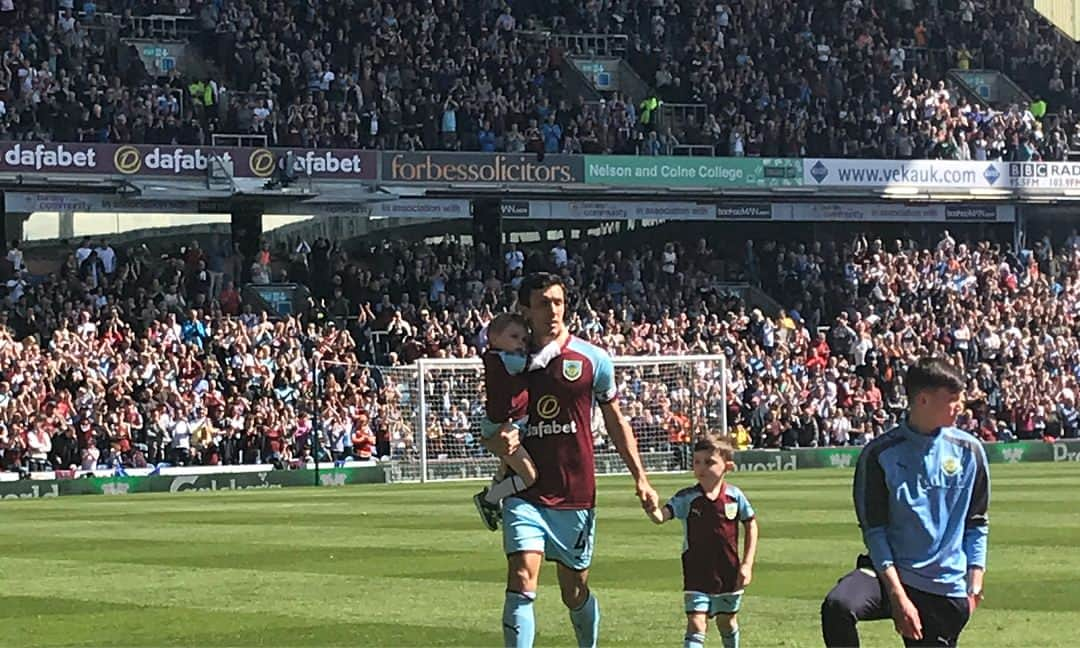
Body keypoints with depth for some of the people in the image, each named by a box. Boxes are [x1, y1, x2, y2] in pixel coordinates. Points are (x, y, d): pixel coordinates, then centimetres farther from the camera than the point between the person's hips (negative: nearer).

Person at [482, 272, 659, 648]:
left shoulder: (592, 359, 2)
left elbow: (615, 422, 11)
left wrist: (640, 478, 7)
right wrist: (498, 443, -14)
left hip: (576, 497, 1)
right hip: (526, 494, 0)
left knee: (575, 594, 10)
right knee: (521, 583, -17)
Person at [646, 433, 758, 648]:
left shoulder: (734, 496, -7)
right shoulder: (687, 498, -11)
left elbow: (751, 526, 4)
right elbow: (661, 517, -24)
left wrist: (747, 564, 1)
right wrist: (651, 509, -49)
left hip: (728, 572, 2)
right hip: (697, 575, -2)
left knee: (727, 622, 20)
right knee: (696, 624, -11)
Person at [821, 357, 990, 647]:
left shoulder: (969, 450, 4)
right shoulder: (880, 453, -5)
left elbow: (976, 522, 11)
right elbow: (874, 530, -6)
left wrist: (974, 584, 1)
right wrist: (898, 596, -14)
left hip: (947, 590, 3)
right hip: (891, 573, -2)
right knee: (837, 607, -31)